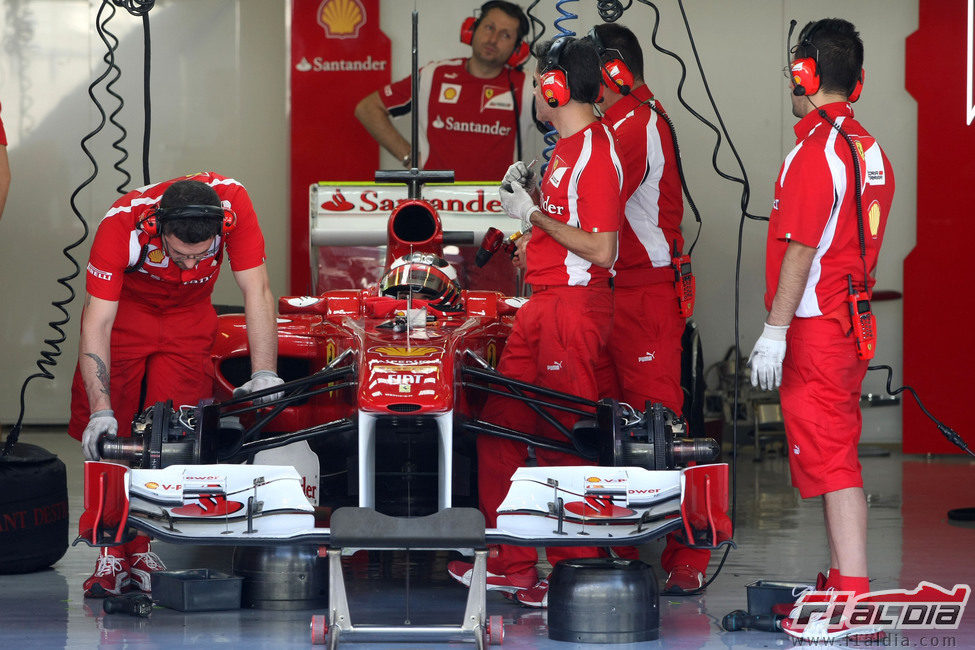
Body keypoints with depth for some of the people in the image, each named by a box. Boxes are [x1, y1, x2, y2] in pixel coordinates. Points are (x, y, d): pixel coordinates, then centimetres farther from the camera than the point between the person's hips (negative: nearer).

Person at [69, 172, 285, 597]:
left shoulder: (232, 203, -32)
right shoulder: (122, 223, -35)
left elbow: (257, 293, -23)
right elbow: (96, 323, -33)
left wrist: (264, 376, -29)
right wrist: (101, 410, -40)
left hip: (189, 319, 1)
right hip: (124, 311, -1)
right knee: (106, 436, -9)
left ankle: (145, 552, -1)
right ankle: (112, 555, 1)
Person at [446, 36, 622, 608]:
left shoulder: (596, 150, -15)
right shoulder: (566, 146, 16)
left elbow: (600, 249, -21)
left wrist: (533, 214, -15)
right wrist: (528, 193, 9)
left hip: (575, 306, -10)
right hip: (543, 304, 10)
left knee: (564, 438, -6)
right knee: (503, 426, 11)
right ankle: (514, 563, 18)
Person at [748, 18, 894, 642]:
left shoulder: (815, 152, -17)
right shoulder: (871, 150, 11)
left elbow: (800, 249, -20)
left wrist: (775, 330, -17)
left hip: (814, 327, -9)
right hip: (854, 322, 9)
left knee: (829, 458, -8)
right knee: (839, 454, 16)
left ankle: (852, 602, -10)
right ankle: (843, 580, 23)